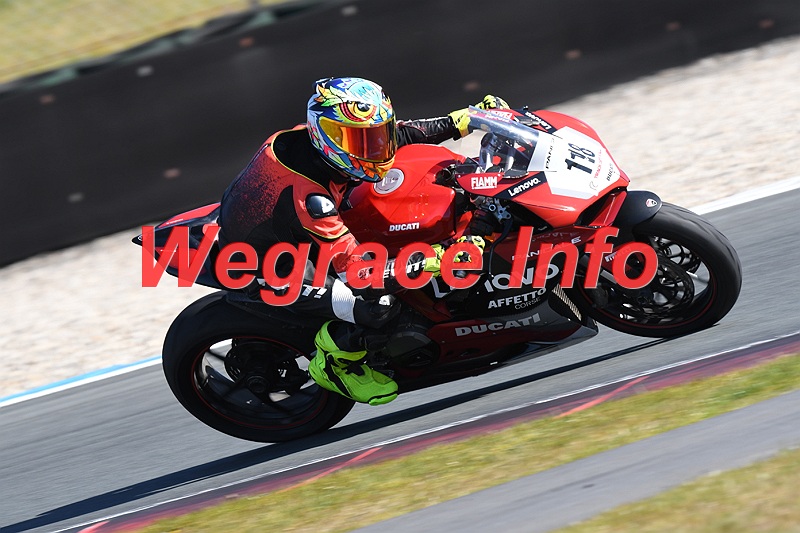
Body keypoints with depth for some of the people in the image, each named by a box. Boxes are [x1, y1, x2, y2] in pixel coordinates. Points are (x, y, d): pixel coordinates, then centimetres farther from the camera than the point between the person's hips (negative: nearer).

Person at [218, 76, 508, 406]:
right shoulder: (306, 195, -38)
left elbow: (395, 133, 2)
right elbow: (358, 267, -35)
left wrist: (472, 116, -2)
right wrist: (437, 259, -41)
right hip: (265, 265, -9)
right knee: (378, 304, -26)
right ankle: (334, 363, 3)